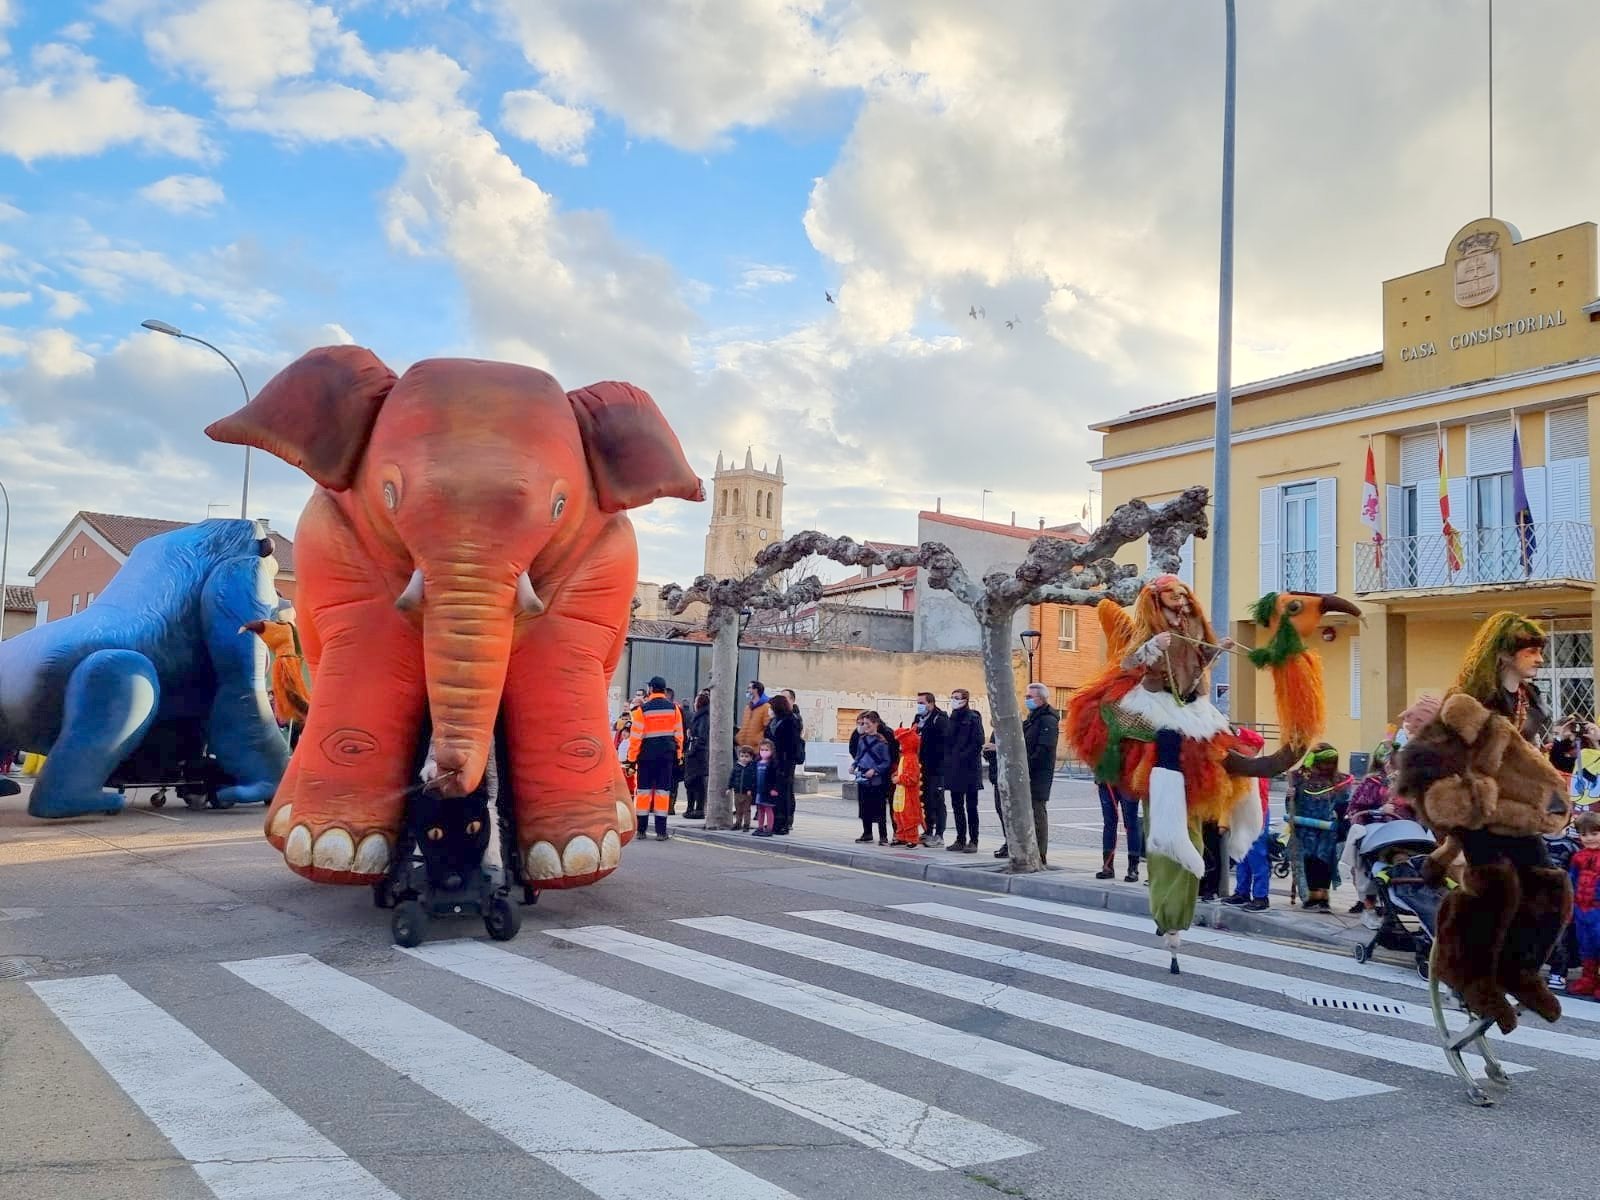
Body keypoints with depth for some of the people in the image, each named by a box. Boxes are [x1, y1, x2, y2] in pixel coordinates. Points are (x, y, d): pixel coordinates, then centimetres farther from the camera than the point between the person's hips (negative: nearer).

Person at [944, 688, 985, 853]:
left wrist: (964, 756, -17)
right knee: (957, 805, 11)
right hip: (954, 769, 8)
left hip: (969, 768, -7)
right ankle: (960, 839, 18)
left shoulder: (973, 718, -8)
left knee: (971, 806, -2)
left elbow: (978, 742, -14)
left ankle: (973, 841, 3)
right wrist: (948, 758, 6)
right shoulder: (953, 718, 14)